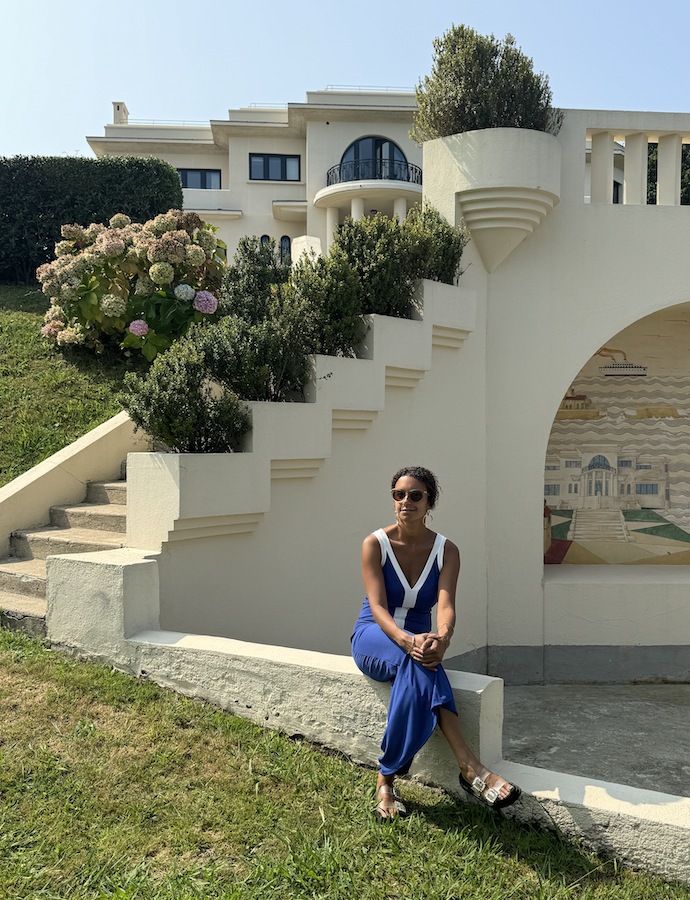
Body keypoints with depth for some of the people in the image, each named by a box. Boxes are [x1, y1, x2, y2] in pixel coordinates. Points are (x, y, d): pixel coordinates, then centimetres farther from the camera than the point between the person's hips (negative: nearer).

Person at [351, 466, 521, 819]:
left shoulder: (446, 551, -2)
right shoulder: (375, 544, -8)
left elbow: (445, 605, -17)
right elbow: (377, 607, -19)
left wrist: (442, 639, -42)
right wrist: (407, 641, -40)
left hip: (418, 639, 2)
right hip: (373, 639, -2)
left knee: (418, 664, -37)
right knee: (416, 662, -37)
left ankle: (387, 778, -33)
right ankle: (468, 766, -43)